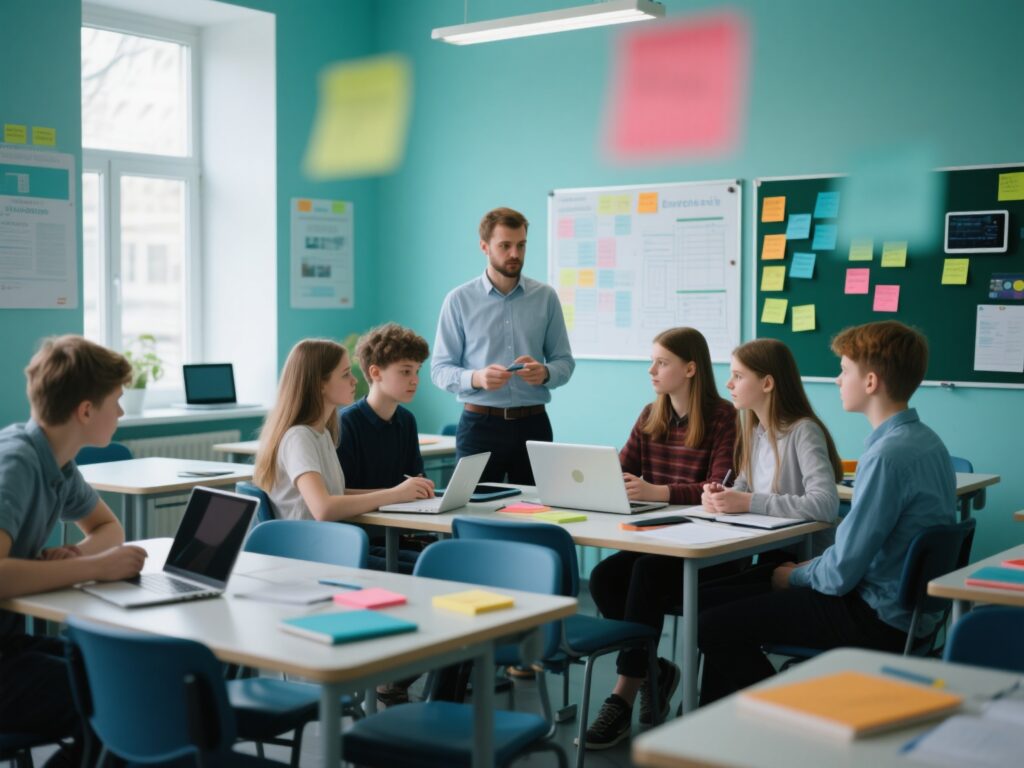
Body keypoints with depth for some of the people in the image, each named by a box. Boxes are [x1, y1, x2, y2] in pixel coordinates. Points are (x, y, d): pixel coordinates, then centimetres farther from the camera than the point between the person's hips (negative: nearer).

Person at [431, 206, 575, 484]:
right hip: (480, 425, -1)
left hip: (533, 424, 2)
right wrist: (476, 378, -21)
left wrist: (545, 373, -16)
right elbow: (440, 369, -2)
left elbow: (565, 361, 7)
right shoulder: (459, 300, 0)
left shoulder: (546, 297, 5)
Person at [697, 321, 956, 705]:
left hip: (879, 622, -10)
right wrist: (810, 567, 10)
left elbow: (840, 575, -22)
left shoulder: (887, 456, -25)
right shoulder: (925, 440, 6)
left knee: (715, 626, -10)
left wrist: (795, 577, -3)